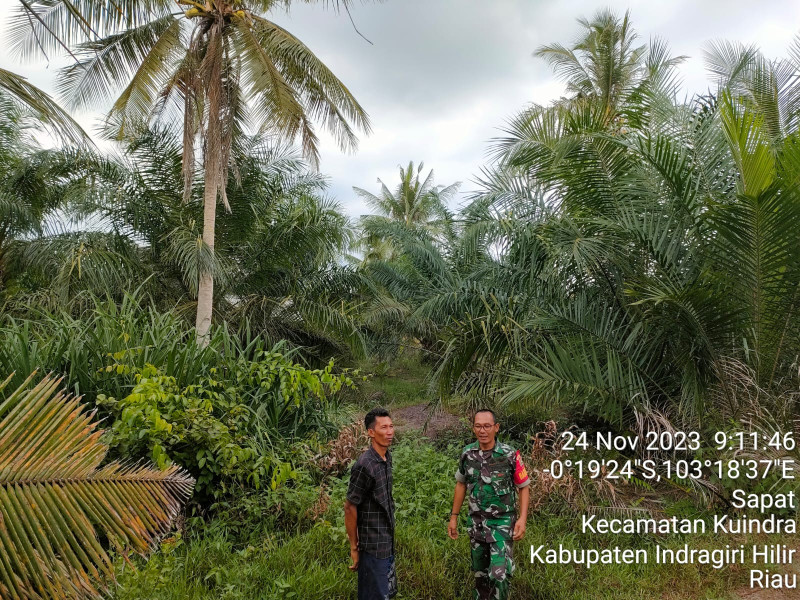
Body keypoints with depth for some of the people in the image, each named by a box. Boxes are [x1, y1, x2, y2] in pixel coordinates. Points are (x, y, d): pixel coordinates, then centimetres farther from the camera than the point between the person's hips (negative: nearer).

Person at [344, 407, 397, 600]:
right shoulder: (365, 465, -23)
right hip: (372, 547, -8)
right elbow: (350, 508, -18)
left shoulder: (387, 457, 2)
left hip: (387, 544, 8)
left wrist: (390, 540, 14)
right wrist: (354, 547, -11)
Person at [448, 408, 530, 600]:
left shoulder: (510, 455, -16)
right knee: (479, 570, 17)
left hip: (503, 522, -4)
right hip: (477, 522, 4)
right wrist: (454, 517, 8)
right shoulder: (467, 453, -6)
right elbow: (461, 484, 8)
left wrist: (522, 518, -15)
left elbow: (523, 487, -6)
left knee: (500, 573, -12)